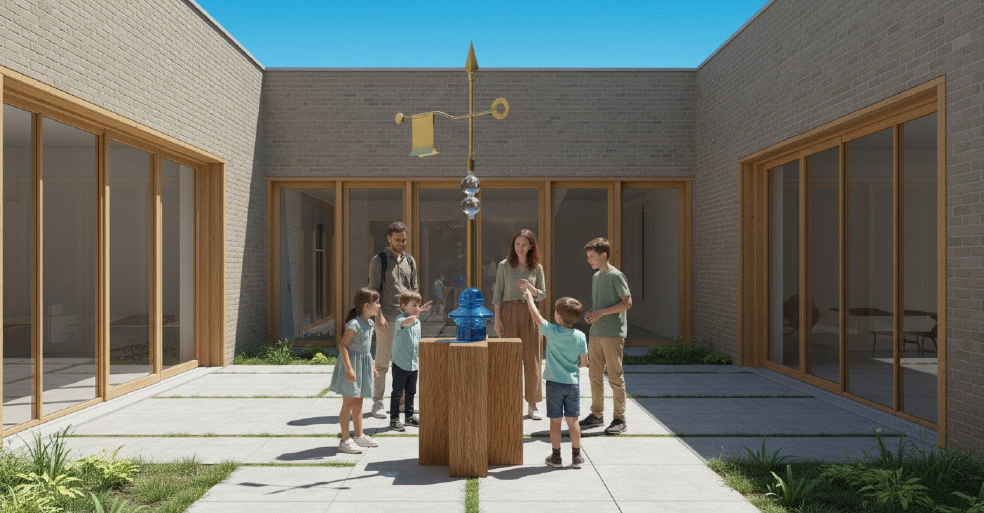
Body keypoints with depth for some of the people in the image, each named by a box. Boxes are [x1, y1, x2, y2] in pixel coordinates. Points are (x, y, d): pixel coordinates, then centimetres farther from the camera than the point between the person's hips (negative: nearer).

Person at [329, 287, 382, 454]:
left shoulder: (370, 323, 9)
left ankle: (359, 436, 27)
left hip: (363, 365, 9)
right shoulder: (354, 324, -19)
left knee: (358, 402, 17)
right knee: (348, 403, -2)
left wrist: (372, 366, 23)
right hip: (352, 364, -9)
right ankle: (345, 441, 6)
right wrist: (348, 368, -28)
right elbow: (342, 345, -23)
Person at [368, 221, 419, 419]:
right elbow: (373, 289, -7)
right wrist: (379, 315, -16)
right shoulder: (379, 260, -1)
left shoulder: (410, 261, 14)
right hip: (387, 318, -5)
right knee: (382, 362, -2)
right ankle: (378, 402, 6)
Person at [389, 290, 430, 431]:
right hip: (400, 364, -7)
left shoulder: (418, 321, 10)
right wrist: (419, 311, -44)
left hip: (413, 364, 7)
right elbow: (406, 322, -40)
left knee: (411, 392, 17)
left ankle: (409, 416, 29)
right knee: (397, 393, 2)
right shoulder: (400, 319, -14)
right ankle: (394, 419, 11)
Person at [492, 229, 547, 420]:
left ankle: (532, 405, 13)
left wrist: (530, 289, -14)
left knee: (532, 360, 3)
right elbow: (497, 293, 2)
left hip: (529, 313, 2)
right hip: (509, 312, -1)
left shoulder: (537, 267, 6)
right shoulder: (504, 265, 3)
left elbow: (542, 294, 8)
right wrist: (497, 319, -5)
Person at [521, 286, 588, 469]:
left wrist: (529, 297, 18)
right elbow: (584, 362, 0)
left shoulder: (551, 331, -11)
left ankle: (556, 456, 15)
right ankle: (576, 456, 16)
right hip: (573, 383, 2)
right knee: (572, 420, 9)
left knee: (555, 420, 7)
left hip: (554, 383, -2)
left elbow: (536, 315, 4)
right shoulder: (580, 336, -6)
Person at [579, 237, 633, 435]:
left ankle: (619, 419, 6)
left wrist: (601, 313, -16)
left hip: (613, 334, -8)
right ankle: (597, 415, 22)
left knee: (615, 377, -2)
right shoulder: (595, 277, 15)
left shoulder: (616, 276, -9)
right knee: (595, 375, 11)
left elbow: (627, 302, -12)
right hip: (595, 333, 8)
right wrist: (590, 313, 2)